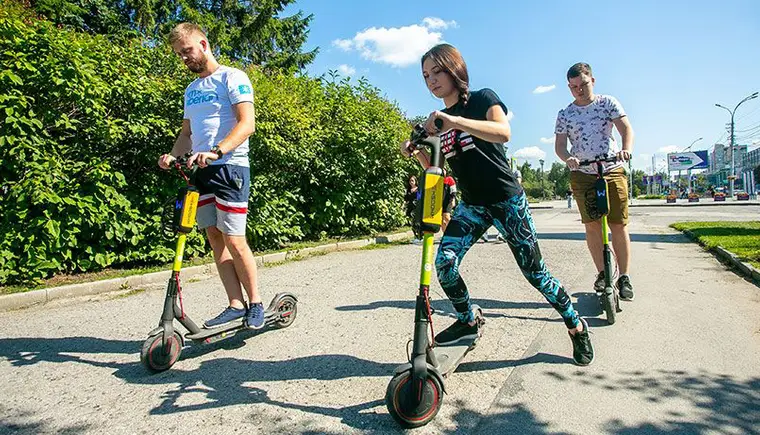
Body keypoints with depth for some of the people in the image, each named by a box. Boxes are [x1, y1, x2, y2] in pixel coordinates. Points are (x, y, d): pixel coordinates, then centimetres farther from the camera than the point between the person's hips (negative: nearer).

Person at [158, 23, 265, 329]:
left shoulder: (232, 78, -2)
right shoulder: (191, 90, 22)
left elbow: (247, 123, -15)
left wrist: (216, 151, -29)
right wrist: (173, 155, 3)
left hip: (230, 168, -8)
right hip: (200, 171, 8)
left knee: (234, 241, -9)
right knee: (215, 240, 5)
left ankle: (255, 303, 7)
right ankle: (236, 305, 11)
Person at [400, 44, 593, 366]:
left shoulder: (482, 99, -7)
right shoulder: (437, 120, 10)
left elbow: (503, 132, -28)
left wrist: (455, 121, -39)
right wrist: (417, 153, -11)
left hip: (506, 200, -5)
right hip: (471, 204, 5)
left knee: (534, 272, 0)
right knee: (444, 263, -14)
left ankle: (576, 326, 24)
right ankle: (467, 322, 10)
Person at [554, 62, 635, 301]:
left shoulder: (607, 103, 6)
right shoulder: (565, 114, 8)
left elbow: (626, 129, -4)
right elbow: (559, 145, 2)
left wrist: (626, 149, -25)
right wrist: (567, 158, -21)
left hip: (613, 170, -1)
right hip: (582, 174, 1)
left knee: (619, 225, -3)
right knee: (592, 225, -4)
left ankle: (624, 277, 7)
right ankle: (602, 273, 10)